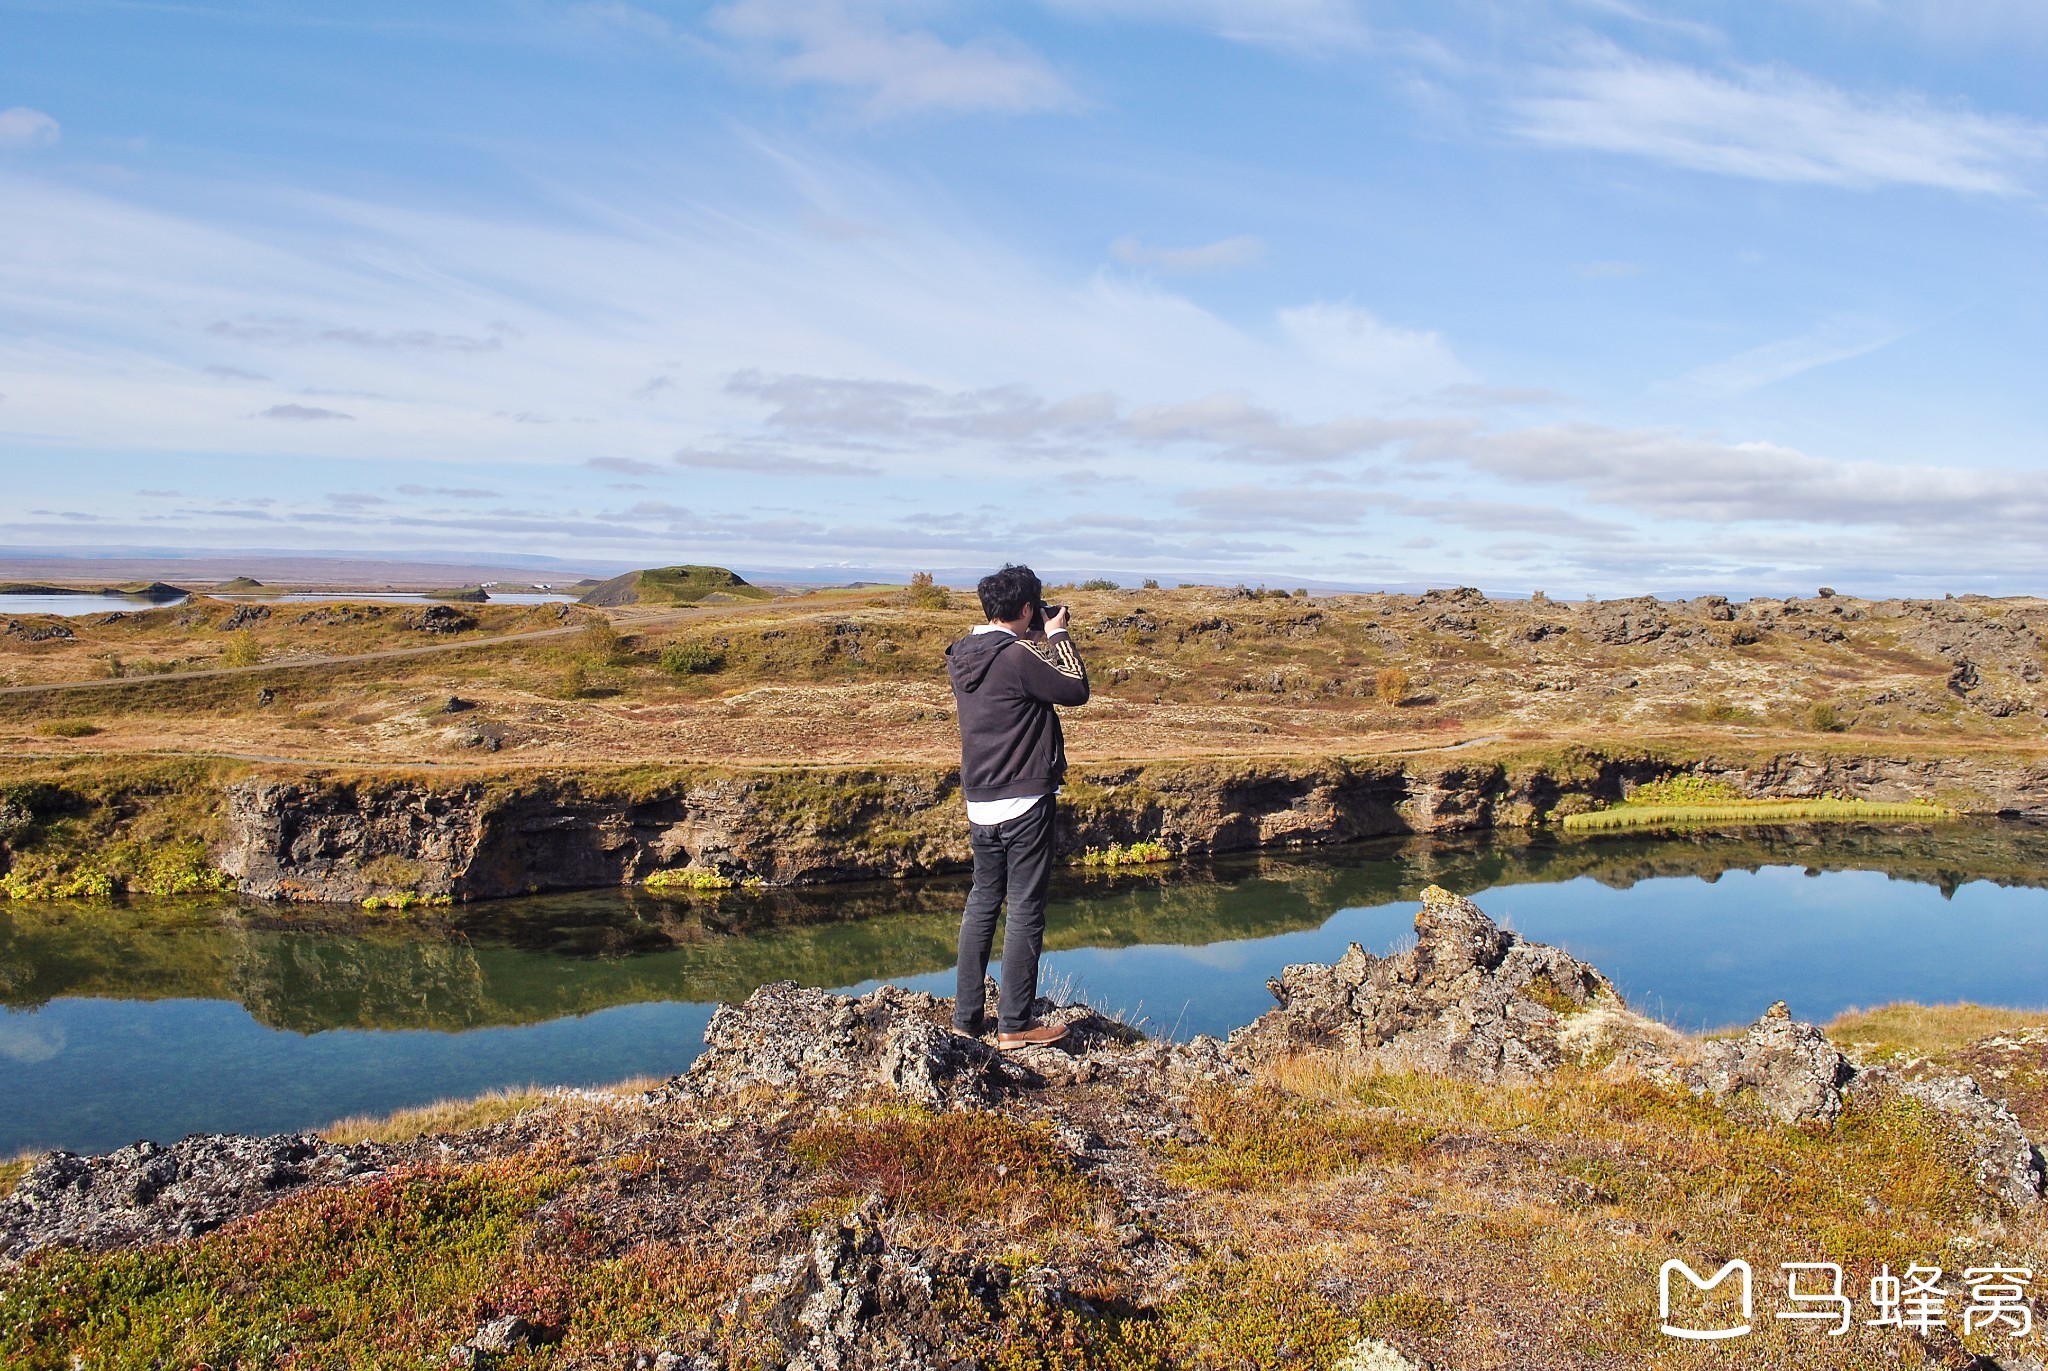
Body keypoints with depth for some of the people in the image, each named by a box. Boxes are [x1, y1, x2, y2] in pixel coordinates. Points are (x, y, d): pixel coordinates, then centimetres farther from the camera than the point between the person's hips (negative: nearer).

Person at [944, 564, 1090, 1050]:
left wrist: (1035, 639, 16)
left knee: (982, 901, 16)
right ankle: (1014, 1026, 7)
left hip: (979, 804, 8)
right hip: (1024, 803, -8)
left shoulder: (962, 657, 5)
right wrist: (1056, 635, 1)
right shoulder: (1018, 658, -19)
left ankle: (967, 1015, 21)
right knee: (1025, 911, 1)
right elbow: (1076, 690, -9)